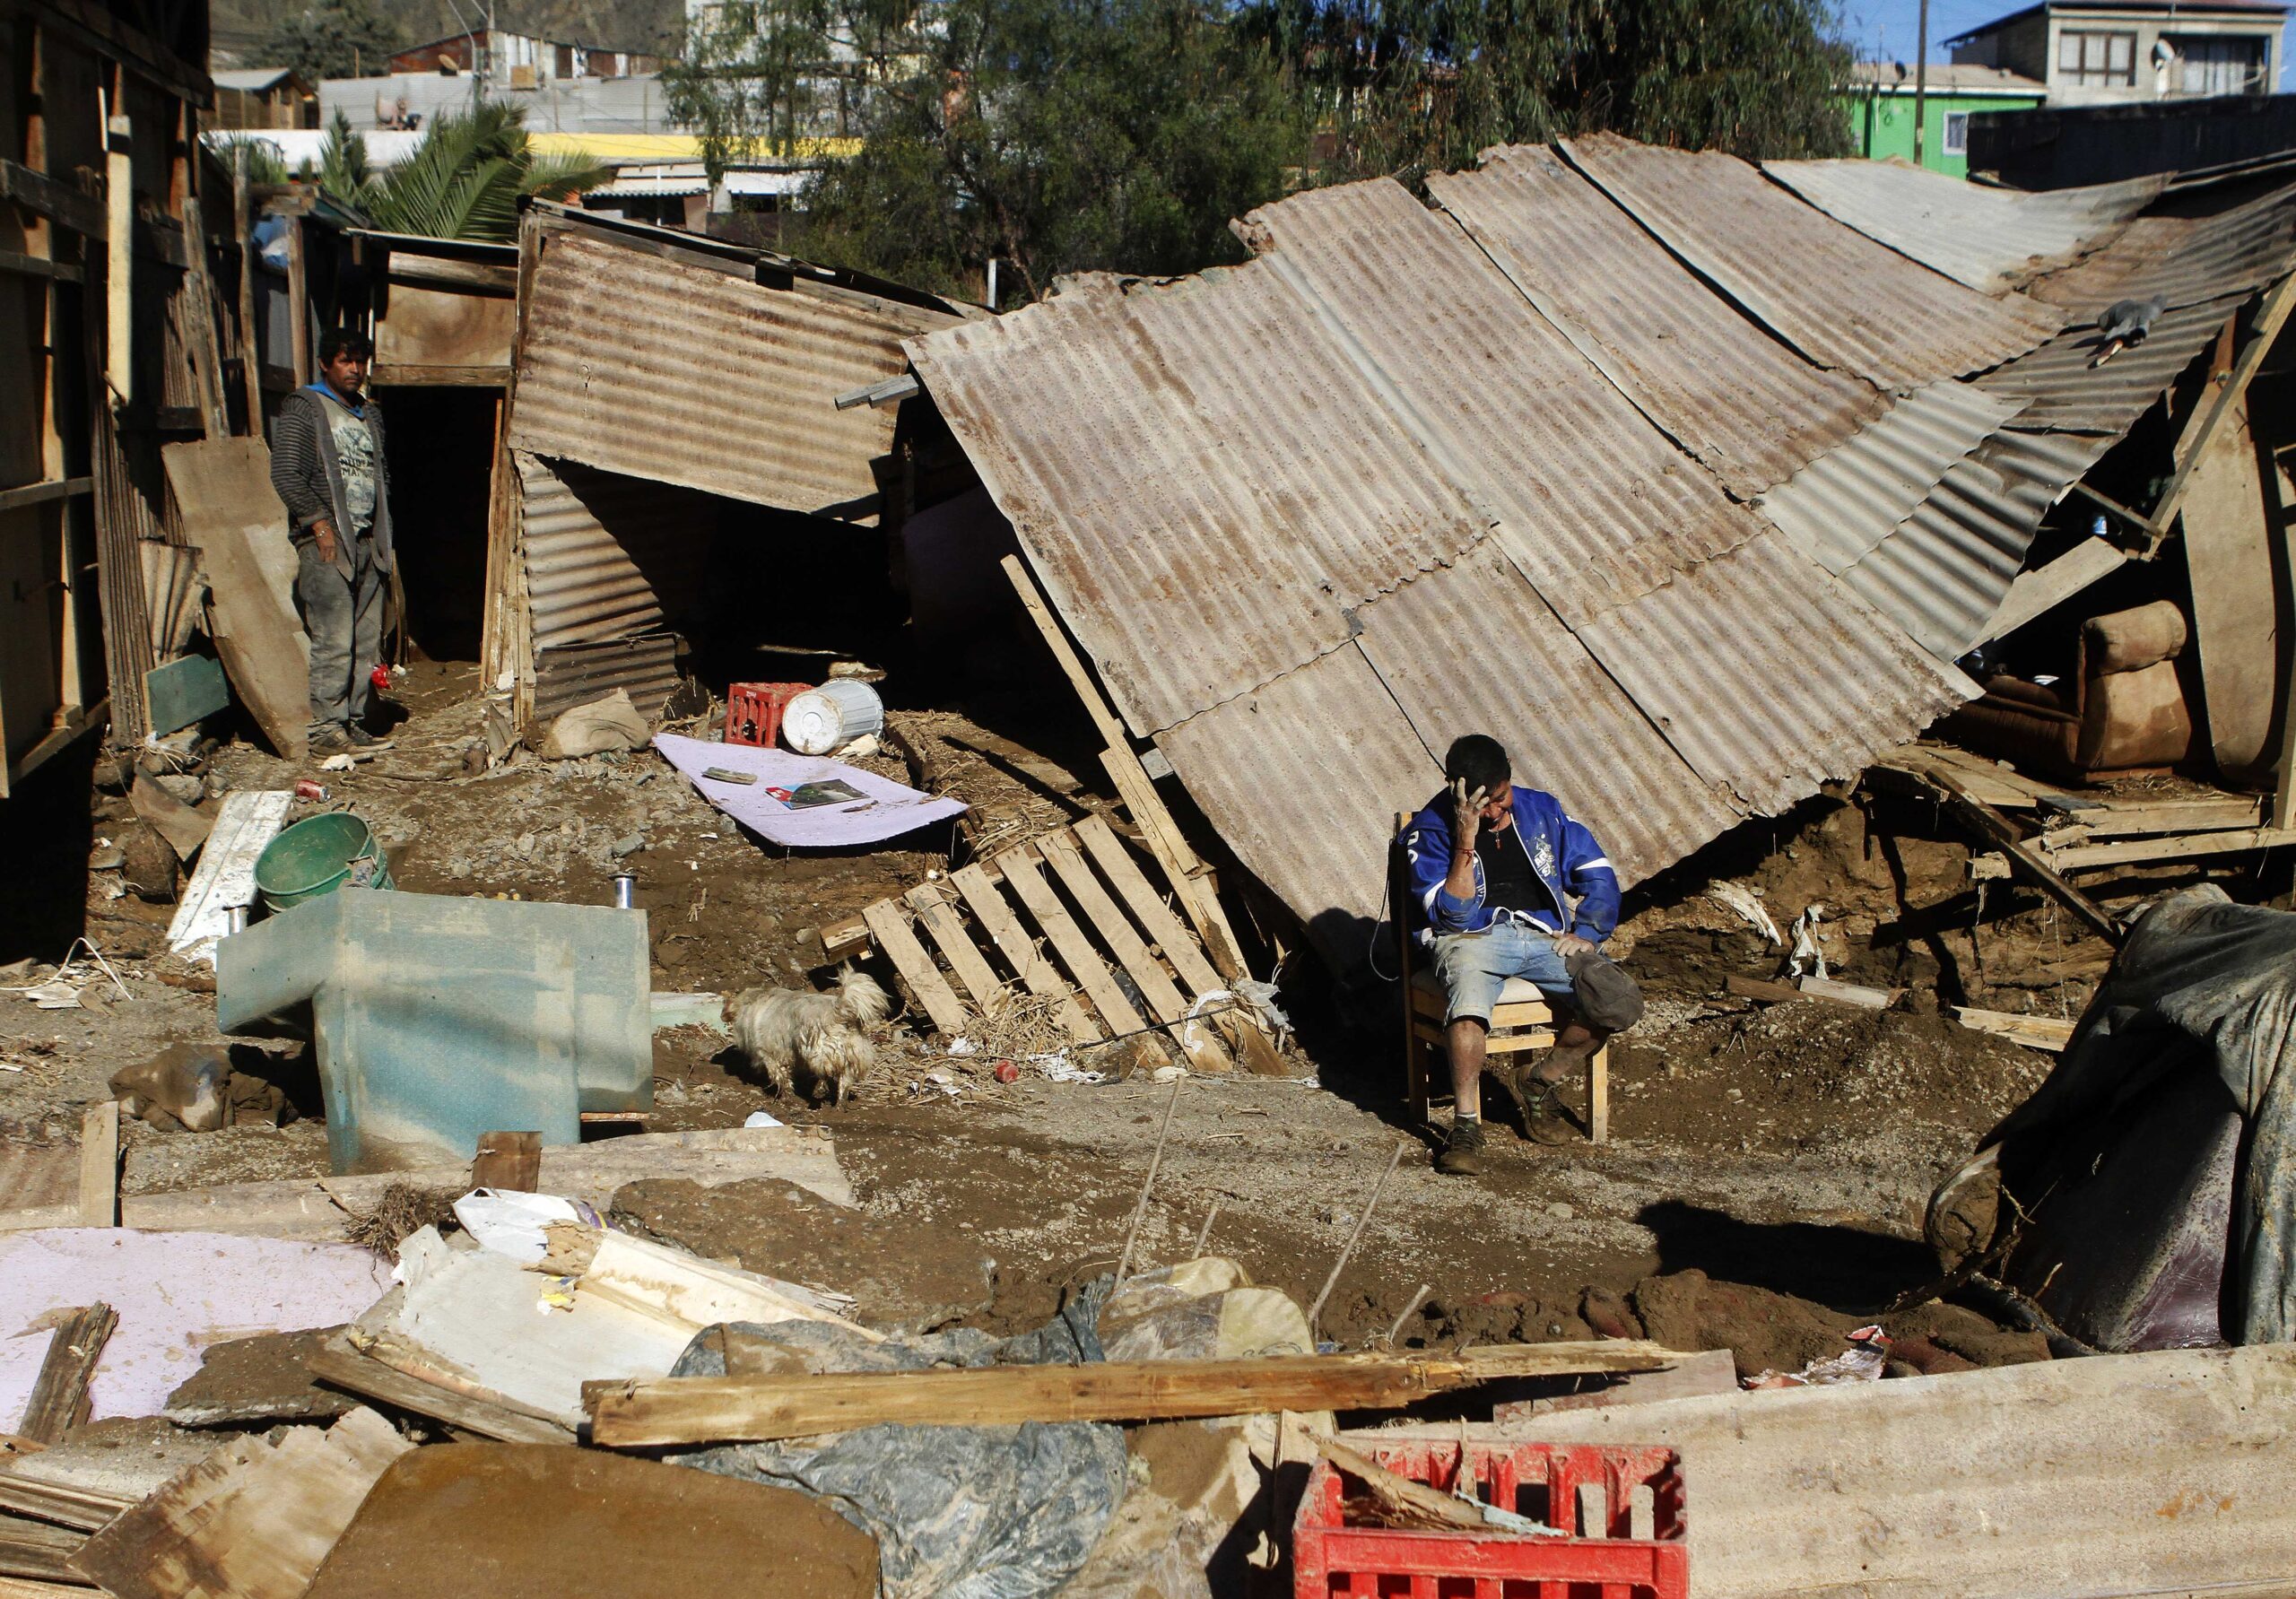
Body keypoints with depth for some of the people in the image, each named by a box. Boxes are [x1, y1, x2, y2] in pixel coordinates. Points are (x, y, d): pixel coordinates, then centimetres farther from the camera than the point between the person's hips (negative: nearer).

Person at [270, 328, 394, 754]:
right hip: (326, 541, -7)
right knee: (335, 640, -12)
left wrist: (381, 528, 14)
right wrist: (319, 523, -14)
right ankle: (324, 727, -8)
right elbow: (285, 474, -10)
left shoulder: (369, 414, 20)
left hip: (367, 541, 7)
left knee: (366, 640, 4)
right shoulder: (303, 408, -2)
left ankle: (353, 721, 10)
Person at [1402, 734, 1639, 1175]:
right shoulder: (1431, 830, 1)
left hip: (1545, 935, 4)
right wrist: (1466, 840, -16)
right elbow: (1453, 915, -8)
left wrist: (1587, 934, -1)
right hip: (1473, 937, -4)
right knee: (1469, 1001, -40)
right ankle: (1465, 1125, -26)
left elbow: (1598, 874, 16)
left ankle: (1536, 1081, 1)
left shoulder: (1543, 810, 13)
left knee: (1621, 1004, -22)